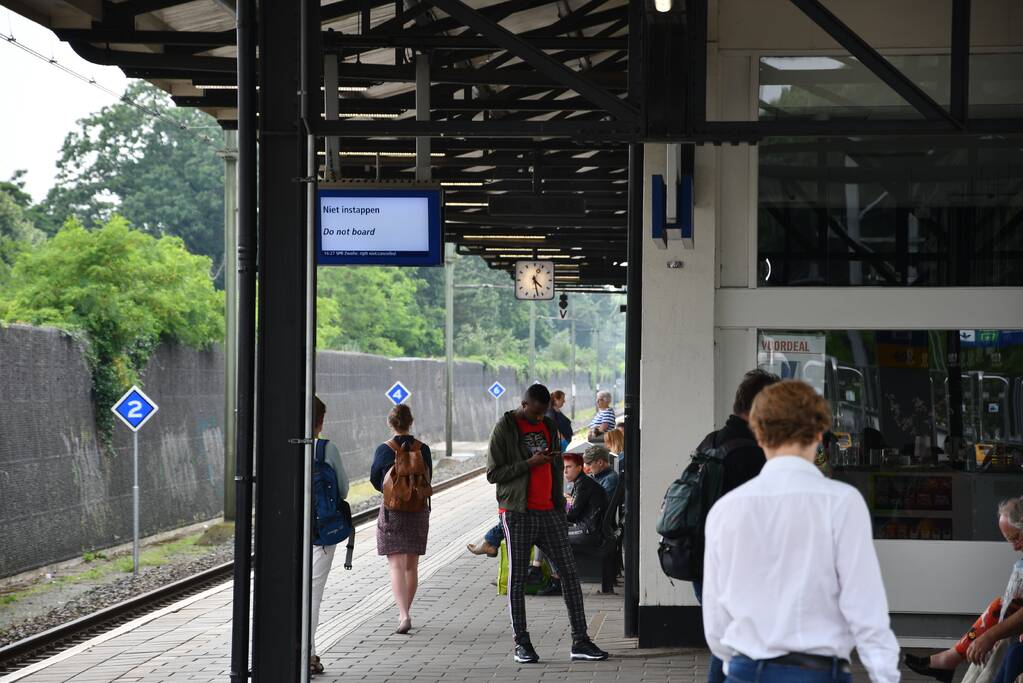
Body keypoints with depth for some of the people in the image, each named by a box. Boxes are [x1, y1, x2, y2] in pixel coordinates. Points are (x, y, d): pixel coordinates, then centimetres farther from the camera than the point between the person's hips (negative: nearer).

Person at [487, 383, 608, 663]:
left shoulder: (550, 427, 13)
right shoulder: (505, 429, -5)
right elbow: (492, 474, -10)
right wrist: (529, 464, -18)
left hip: (549, 513, 5)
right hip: (518, 515, -5)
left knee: (570, 573, 1)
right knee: (517, 579, 1)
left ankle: (580, 641, 4)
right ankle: (522, 643, 8)